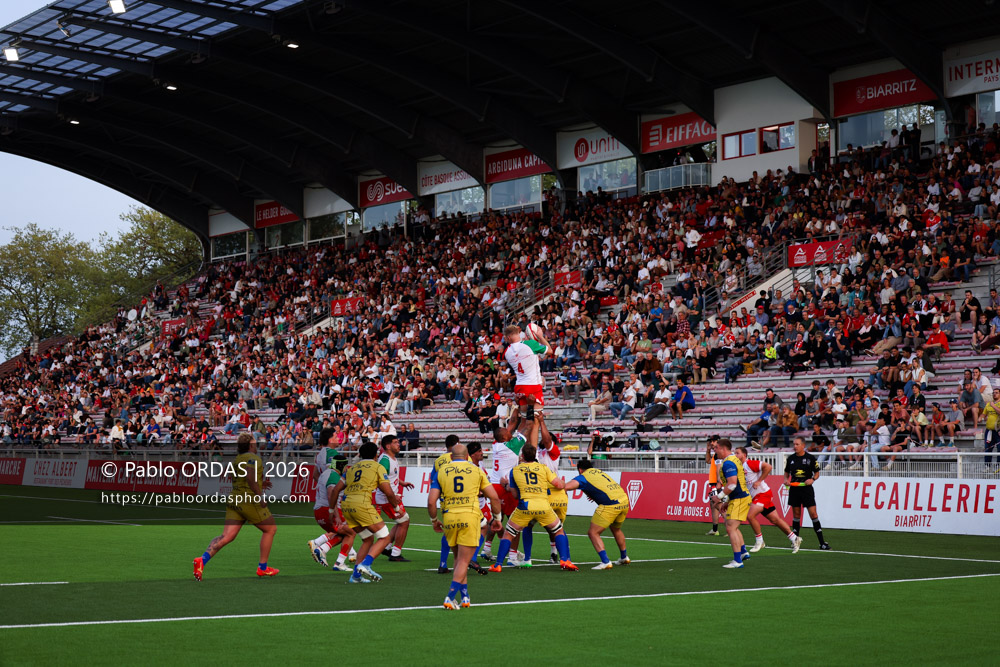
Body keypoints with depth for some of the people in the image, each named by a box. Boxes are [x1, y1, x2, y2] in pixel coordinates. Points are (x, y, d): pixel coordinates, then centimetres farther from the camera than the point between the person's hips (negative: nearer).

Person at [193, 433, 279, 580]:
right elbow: (250, 476, -25)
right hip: (250, 500, -8)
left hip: (234, 500, 8)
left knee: (227, 536, -2)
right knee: (270, 529, 12)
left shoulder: (236, 459, 20)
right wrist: (260, 496, -20)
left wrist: (260, 484, 30)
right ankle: (263, 567, 15)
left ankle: (203, 559, -25)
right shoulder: (253, 458, -8)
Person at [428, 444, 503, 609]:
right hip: (470, 516, -2)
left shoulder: (441, 472, 9)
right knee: (464, 560, 0)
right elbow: (494, 497, 8)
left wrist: (434, 520, 17)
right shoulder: (476, 470, 10)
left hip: (449, 517, 2)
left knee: (459, 558, 18)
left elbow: (431, 501, 2)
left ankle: (465, 596, 17)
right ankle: (450, 597, -11)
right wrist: (496, 518, 21)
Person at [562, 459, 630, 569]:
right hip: (624, 500, 8)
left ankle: (606, 562, -14)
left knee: (593, 533, -1)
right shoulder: (598, 472, 24)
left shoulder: (583, 477, 2)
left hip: (610, 505, -8)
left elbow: (566, 486, -12)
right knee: (616, 529, 31)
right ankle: (624, 558, 45)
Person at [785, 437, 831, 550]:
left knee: (813, 514, -7)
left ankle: (822, 542, -4)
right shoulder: (791, 458, 7)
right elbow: (787, 472, 18)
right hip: (794, 489, 3)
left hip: (807, 489, -3)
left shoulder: (811, 458, -1)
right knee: (796, 514, 7)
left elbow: (817, 473, 6)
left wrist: (812, 479, -13)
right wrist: (786, 480, -1)